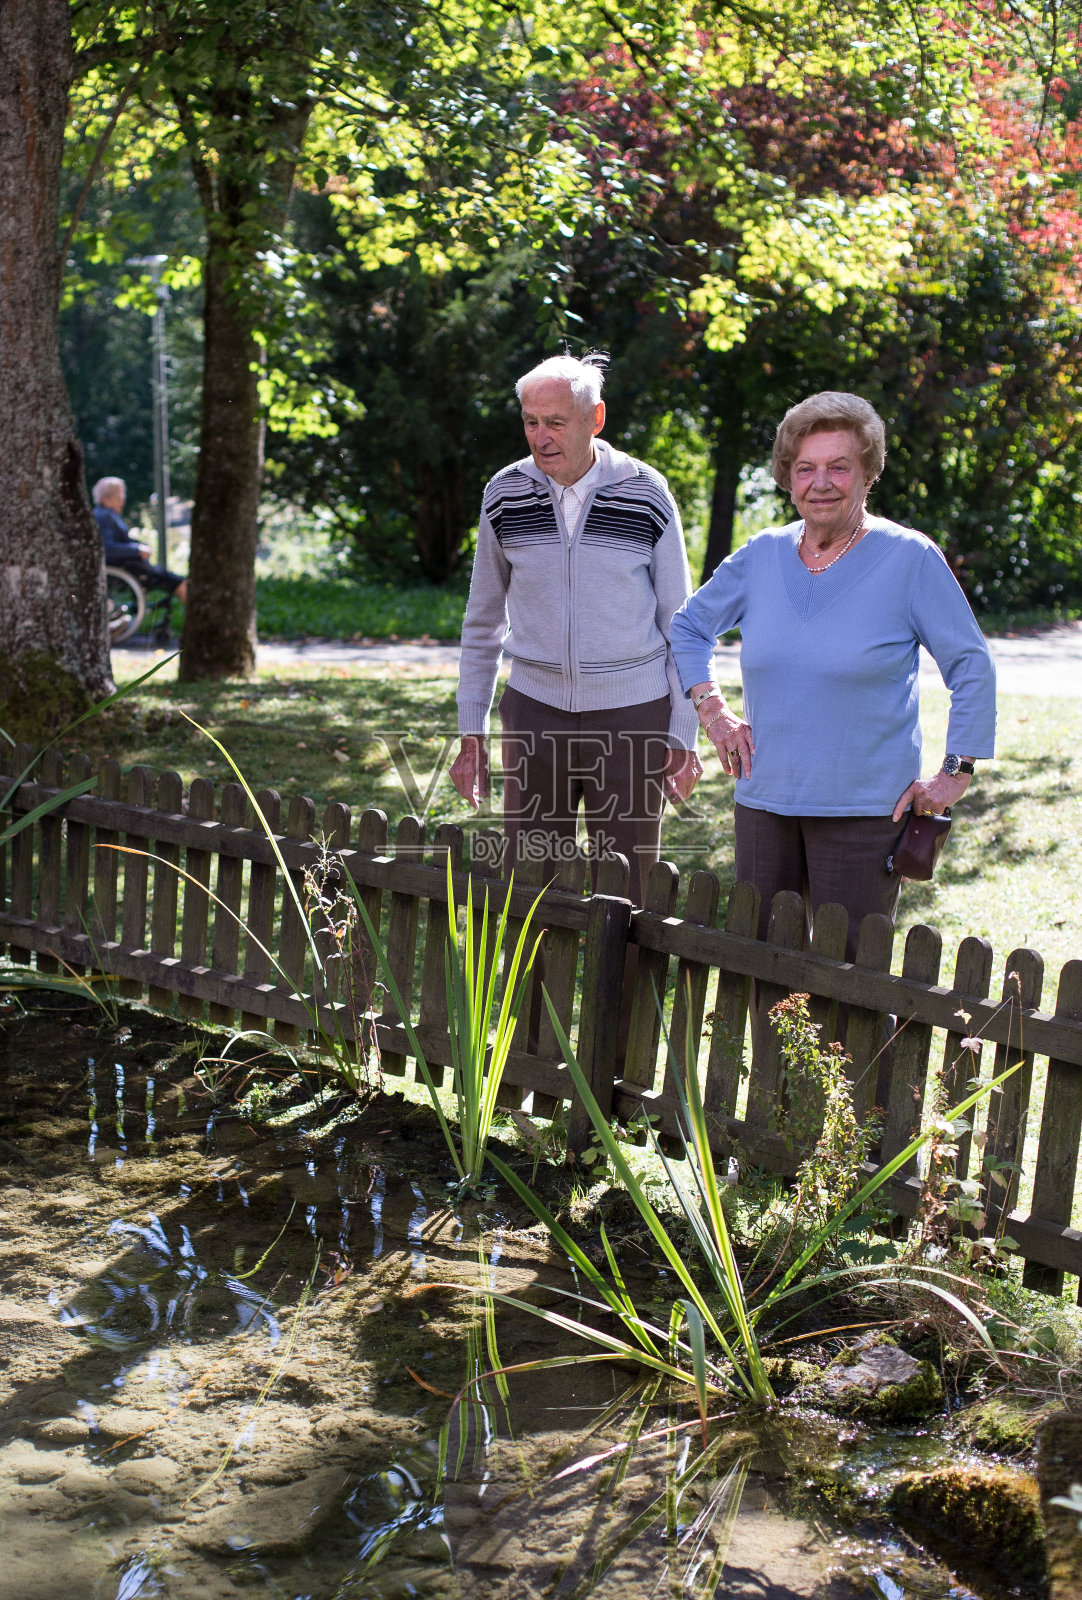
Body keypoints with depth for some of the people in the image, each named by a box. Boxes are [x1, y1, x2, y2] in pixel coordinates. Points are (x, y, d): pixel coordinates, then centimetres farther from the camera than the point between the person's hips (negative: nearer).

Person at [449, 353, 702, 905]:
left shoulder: (646, 496, -5)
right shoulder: (505, 496, 1)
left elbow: (679, 624, 2)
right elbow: (483, 623, 11)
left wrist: (684, 736, -1)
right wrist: (471, 733, 8)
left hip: (631, 714, -2)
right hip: (534, 713, 2)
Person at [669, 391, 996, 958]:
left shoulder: (910, 559, -6)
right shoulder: (761, 556, 6)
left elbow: (971, 667, -1)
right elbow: (688, 626, 21)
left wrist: (956, 770, -5)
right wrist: (712, 708, 8)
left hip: (865, 809, -4)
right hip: (764, 800, 4)